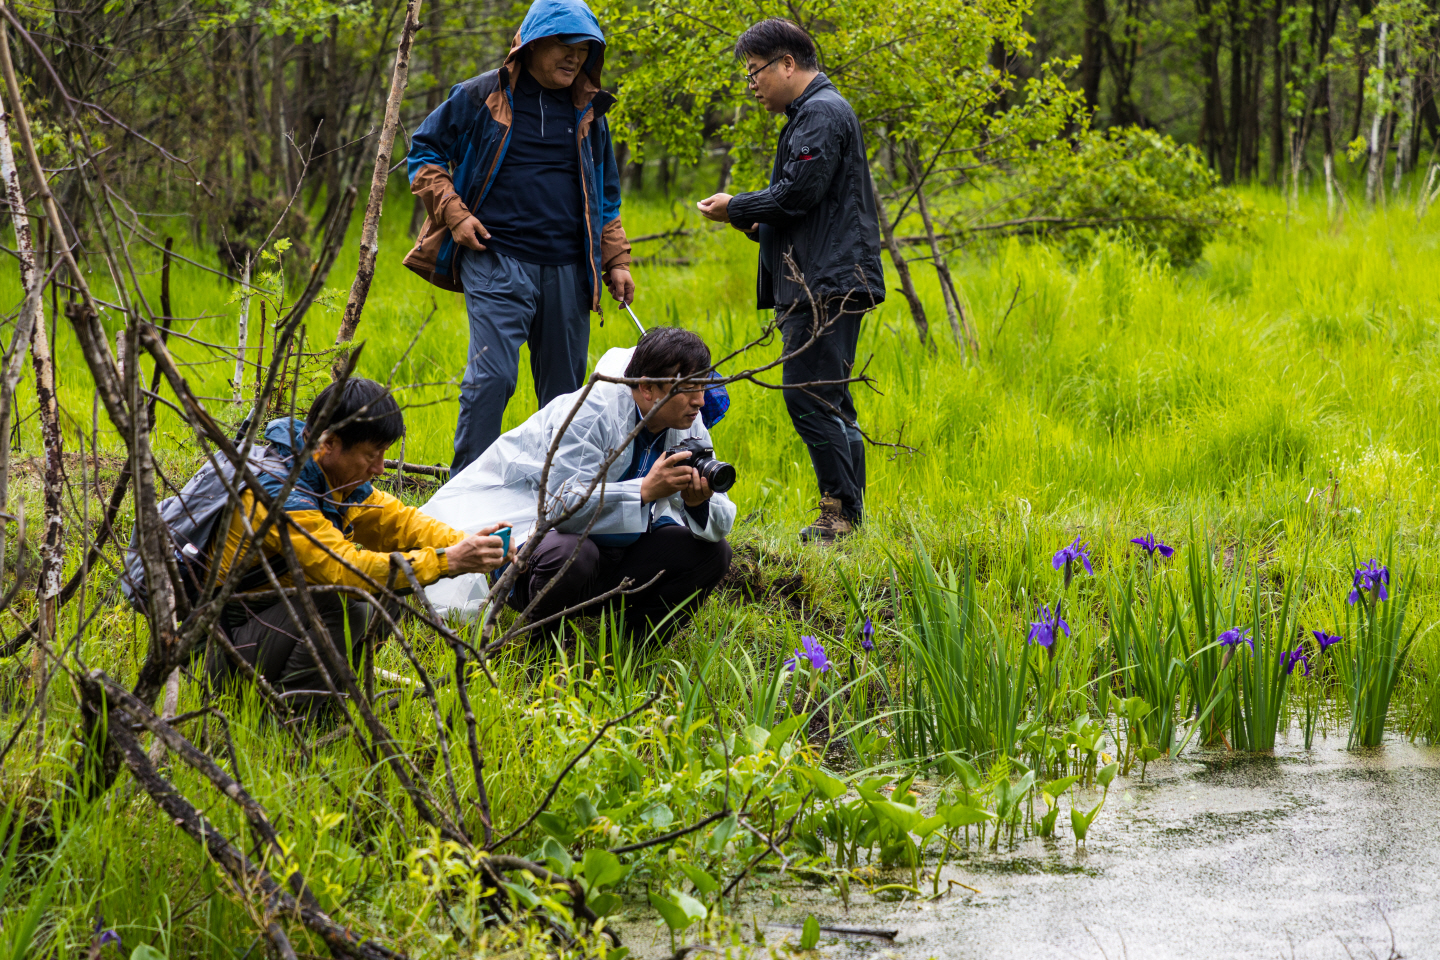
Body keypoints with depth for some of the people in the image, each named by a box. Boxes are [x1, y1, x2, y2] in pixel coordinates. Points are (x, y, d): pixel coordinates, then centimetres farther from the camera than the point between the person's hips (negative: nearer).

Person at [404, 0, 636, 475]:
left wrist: (616, 262, 16)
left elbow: (606, 197, 24)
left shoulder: (588, 112, 15)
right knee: (492, 376, -15)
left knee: (565, 387, 8)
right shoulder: (482, 97, 1)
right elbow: (425, 152, 8)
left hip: (567, 271, 5)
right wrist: (454, 216, -4)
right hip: (496, 261, -5)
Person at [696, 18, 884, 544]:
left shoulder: (821, 113, -10)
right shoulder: (813, 113, 23)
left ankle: (842, 510, -12)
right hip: (822, 285, 11)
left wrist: (736, 209, -5)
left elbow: (798, 193, -18)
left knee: (809, 398, -13)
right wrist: (756, 222, 14)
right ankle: (847, 515, 12)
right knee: (828, 402, 11)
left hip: (827, 287, -11)